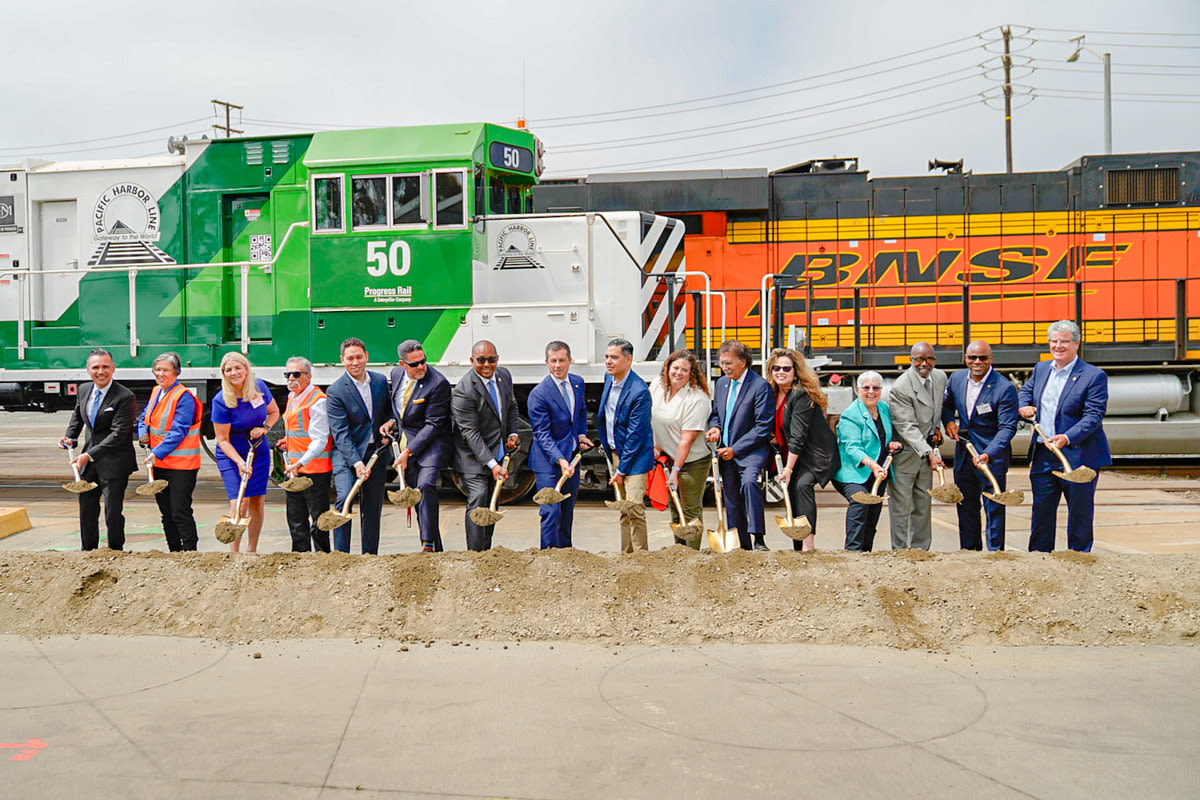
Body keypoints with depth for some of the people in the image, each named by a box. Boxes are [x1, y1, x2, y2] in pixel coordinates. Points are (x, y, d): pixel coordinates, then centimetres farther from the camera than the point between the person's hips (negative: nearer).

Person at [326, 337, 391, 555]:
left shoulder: (381, 381, 4)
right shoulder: (336, 391, -11)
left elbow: (388, 411, 20)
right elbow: (340, 433, -15)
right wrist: (356, 462, -24)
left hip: (375, 451, 4)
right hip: (346, 453, -4)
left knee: (373, 505, 6)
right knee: (344, 498, -19)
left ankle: (370, 553, 17)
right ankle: (341, 553, -10)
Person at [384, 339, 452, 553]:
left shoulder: (438, 383, -19)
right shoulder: (397, 374, 3)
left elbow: (433, 424, -19)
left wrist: (408, 451, -20)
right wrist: (392, 421, 4)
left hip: (431, 442, -7)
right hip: (406, 441, 7)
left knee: (425, 485, -25)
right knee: (415, 495, 7)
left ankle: (429, 544, -21)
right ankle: (437, 548, 15)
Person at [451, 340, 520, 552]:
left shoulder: (504, 376, 0)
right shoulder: (463, 392, -23)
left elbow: (512, 406, 19)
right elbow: (471, 433, -24)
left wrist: (512, 433, 3)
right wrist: (492, 464, -29)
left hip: (498, 452, 7)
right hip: (473, 455, -7)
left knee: (492, 502, 12)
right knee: (478, 500, -15)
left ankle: (486, 551, 21)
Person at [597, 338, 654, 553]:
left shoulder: (639, 391, -21)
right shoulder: (609, 378, 3)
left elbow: (635, 435, -19)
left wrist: (621, 470, -15)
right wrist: (605, 443, 19)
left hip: (634, 456, -8)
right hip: (614, 452, 8)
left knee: (634, 508, -13)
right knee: (623, 508, 13)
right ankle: (626, 554, 20)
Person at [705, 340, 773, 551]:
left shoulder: (760, 386, -12)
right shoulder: (721, 383, 10)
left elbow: (763, 427, -15)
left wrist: (735, 449, -15)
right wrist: (714, 427, -1)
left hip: (751, 450, -7)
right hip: (726, 452, 7)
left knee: (748, 481, -33)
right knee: (731, 500, 9)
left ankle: (758, 539, -29)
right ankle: (742, 546, 22)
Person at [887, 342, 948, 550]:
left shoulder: (940, 377, 2)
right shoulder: (900, 388, -21)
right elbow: (907, 427, -25)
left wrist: (937, 427, 5)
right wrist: (928, 453, -33)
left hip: (927, 450, 7)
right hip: (904, 452, -7)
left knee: (924, 502, 12)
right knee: (901, 504, -2)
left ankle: (920, 548, 21)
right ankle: (900, 550, 8)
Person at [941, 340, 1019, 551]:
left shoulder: (1004, 388, -16)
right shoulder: (956, 378, 1)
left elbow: (1007, 428, -19)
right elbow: (946, 404, 21)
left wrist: (988, 454, -32)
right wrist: (949, 421, -1)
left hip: (993, 456, -6)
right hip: (963, 453, 6)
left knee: (994, 508, -1)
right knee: (966, 507, 14)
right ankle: (969, 552, 26)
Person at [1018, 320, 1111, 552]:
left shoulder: (1094, 376, -9)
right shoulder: (1041, 369, 11)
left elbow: (1093, 416, -16)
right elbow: (1026, 390, 28)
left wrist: (1067, 438, -29)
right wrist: (1023, 406, 5)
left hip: (1078, 457, -5)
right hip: (1042, 457, 6)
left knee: (1080, 514, 6)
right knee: (1041, 511, 13)